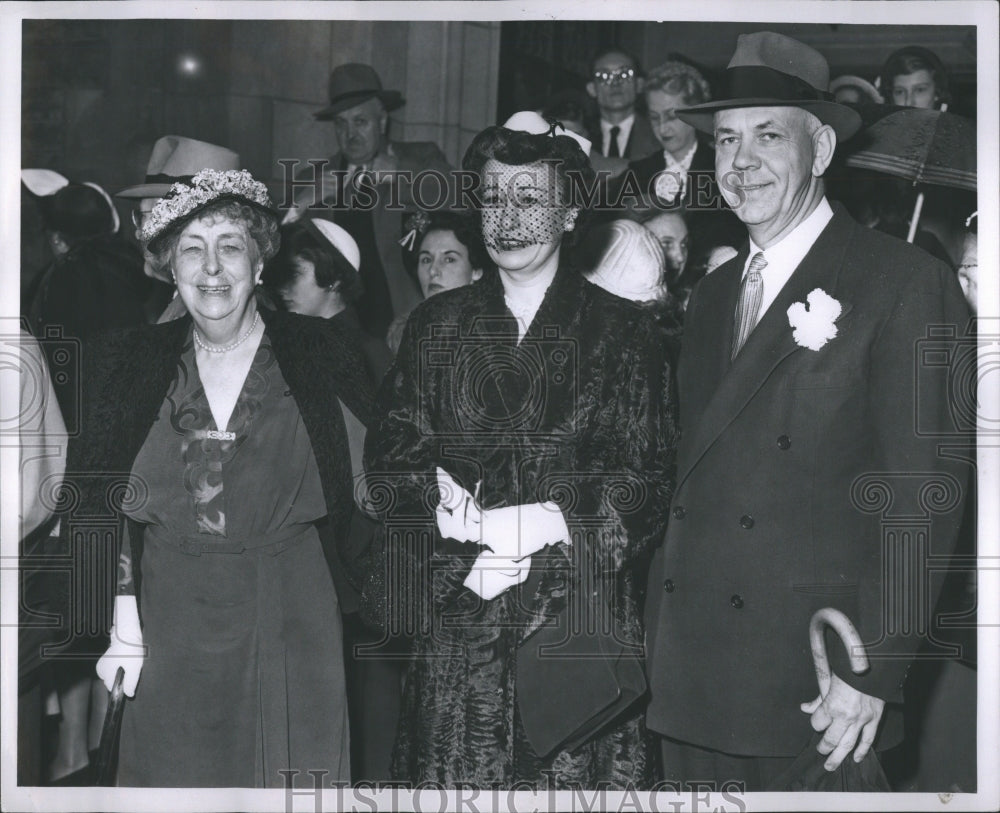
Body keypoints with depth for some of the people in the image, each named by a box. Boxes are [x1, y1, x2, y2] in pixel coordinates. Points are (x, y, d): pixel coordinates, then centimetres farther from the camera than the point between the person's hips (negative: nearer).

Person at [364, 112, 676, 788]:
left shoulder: (625, 332, 6)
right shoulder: (436, 326, 14)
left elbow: (646, 486, -1)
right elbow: (391, 460, 8)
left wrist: (545, 524, -15)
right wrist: (464, 546, -9)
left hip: (580, 620, -2)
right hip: (457, 623, 2)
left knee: (575, 777, -5)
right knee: (456, 774, -1)